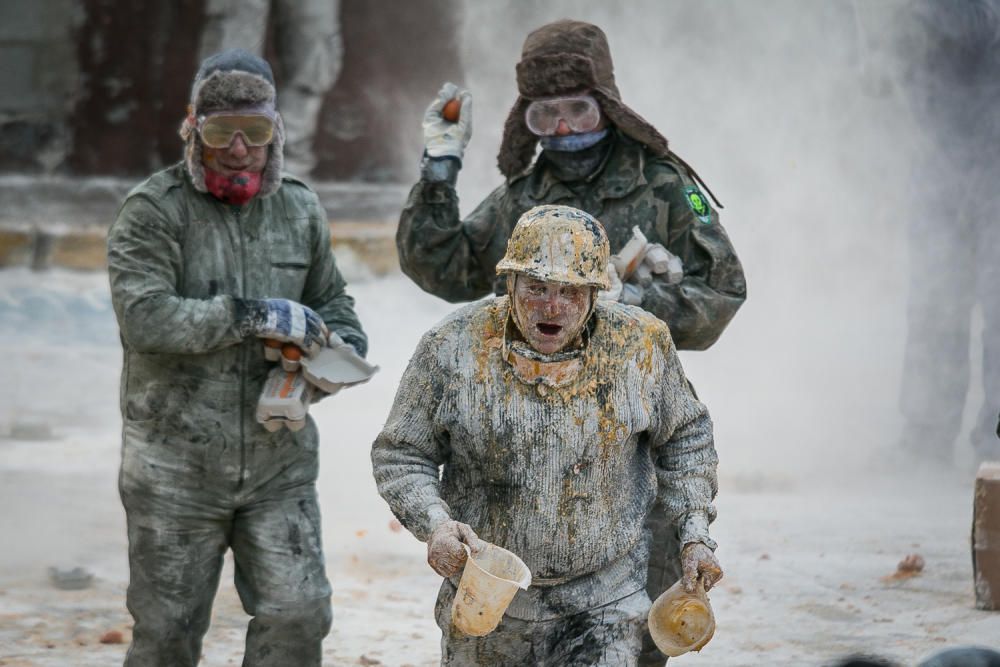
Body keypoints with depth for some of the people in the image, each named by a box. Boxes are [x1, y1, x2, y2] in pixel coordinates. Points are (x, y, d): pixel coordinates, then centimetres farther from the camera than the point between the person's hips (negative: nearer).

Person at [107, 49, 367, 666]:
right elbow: (143, 315, -24)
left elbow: (332, 298, 22)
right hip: (175, 466, -4)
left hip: (279, 460, 4)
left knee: (297, 615, -3)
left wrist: (342, 339, -1)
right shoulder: (153, 210, -10)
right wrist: (252, 316, -26)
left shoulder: (301, 210, 7)